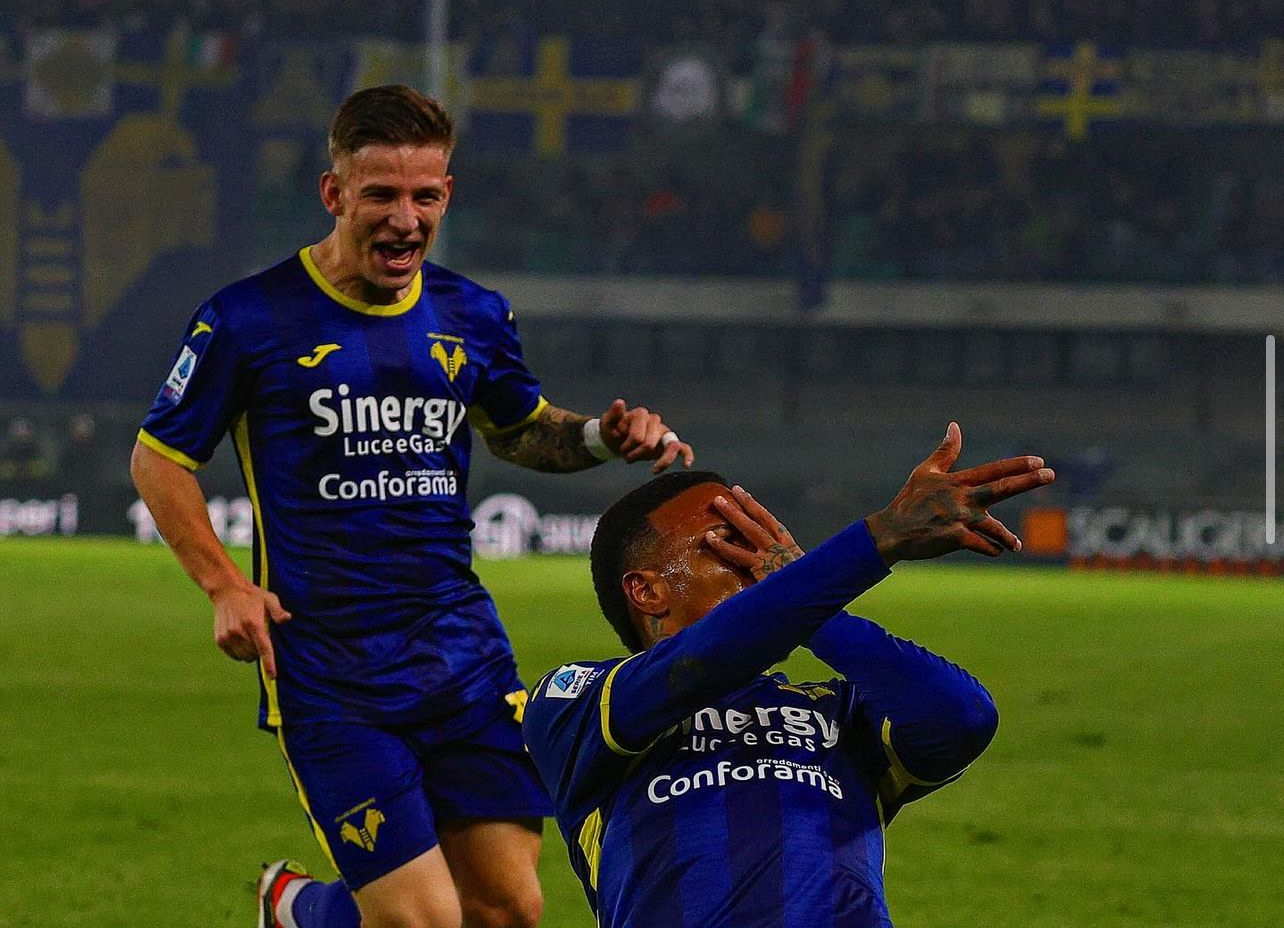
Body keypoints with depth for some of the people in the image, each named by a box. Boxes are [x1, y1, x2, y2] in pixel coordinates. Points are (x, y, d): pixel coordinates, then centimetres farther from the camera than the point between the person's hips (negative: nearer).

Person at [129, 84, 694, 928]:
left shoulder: (473, 317, 8)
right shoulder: (250, 320, -5)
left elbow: (523, 429, 27)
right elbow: (159, 457, 4)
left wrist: (603, 437, 6)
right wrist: (226, 586, -7)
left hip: (464, 655, 5)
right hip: (329, 678, -5)